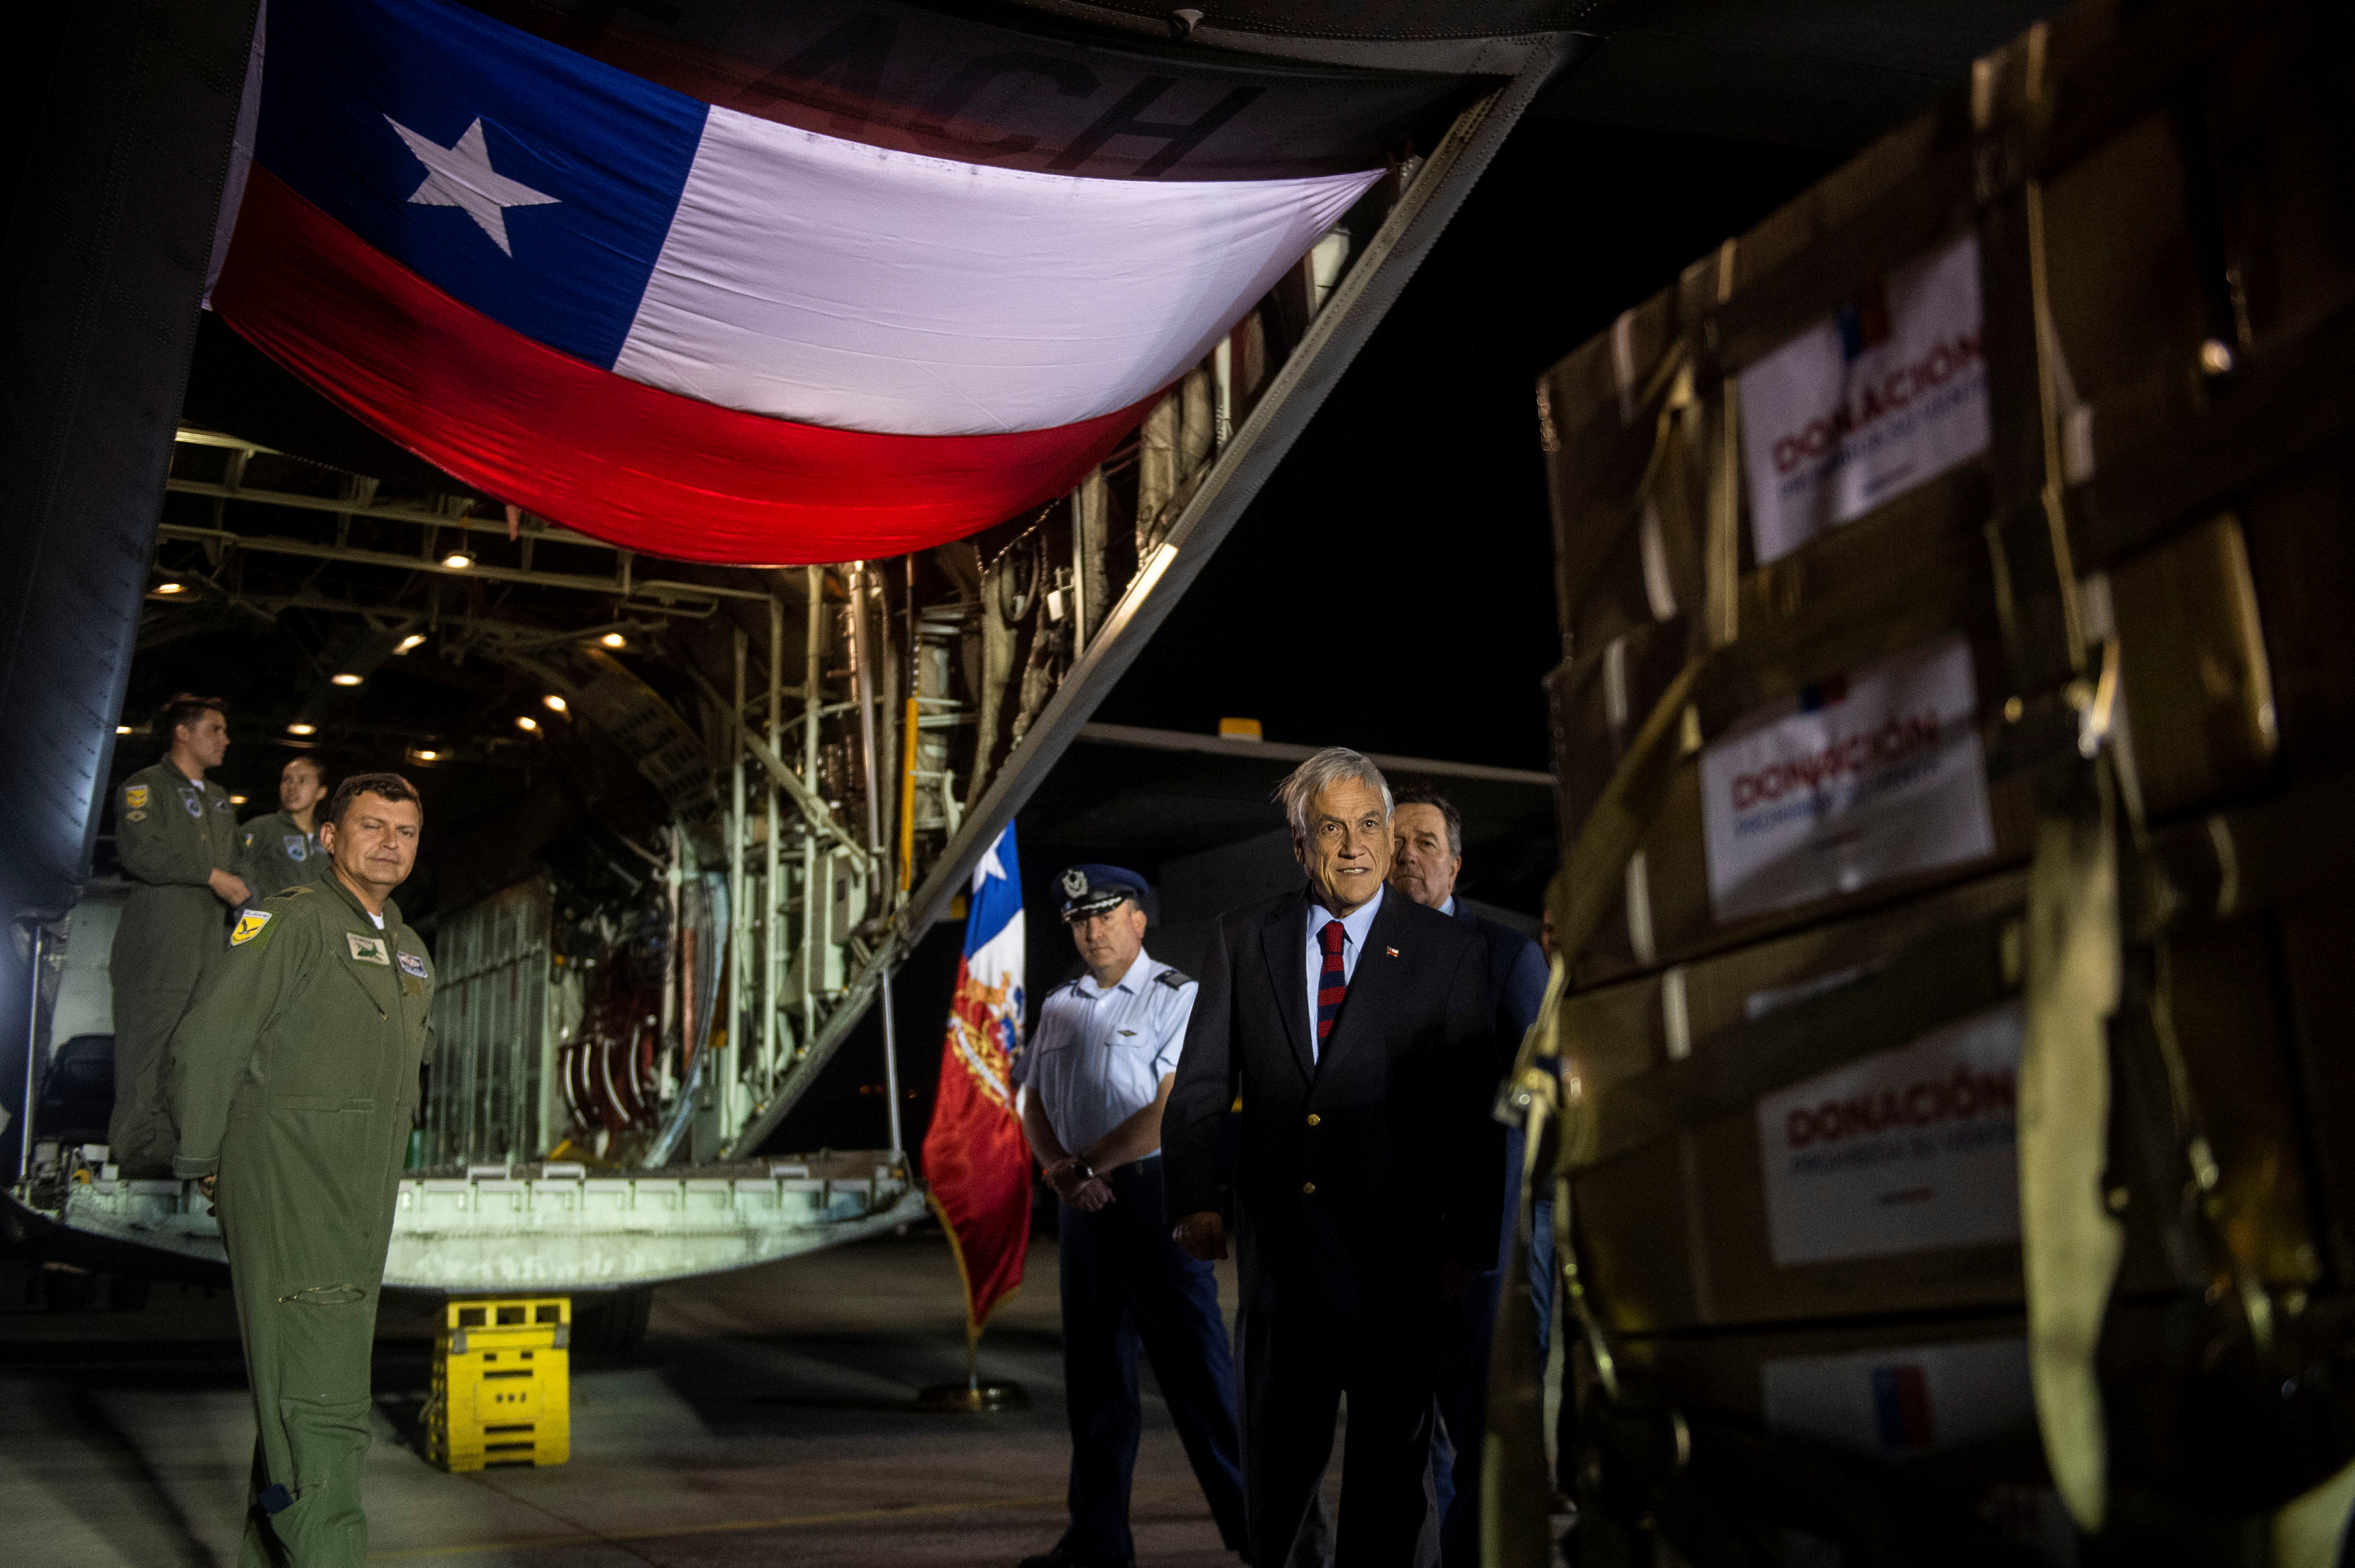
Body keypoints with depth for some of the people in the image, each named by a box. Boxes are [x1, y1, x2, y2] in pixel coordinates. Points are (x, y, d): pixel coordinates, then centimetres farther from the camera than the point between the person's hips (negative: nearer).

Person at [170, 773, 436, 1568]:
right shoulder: (292, 920, -7)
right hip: (286, 1195, -8)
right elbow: (204, 1044, -9)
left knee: (296, 1390, 15)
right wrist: (203, 1166, -5)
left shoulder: (410, 952, 17)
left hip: (365, 1203, 8)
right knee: (316, 1396, -14)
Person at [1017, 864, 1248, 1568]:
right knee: (1093, 1370, 11)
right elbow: (1033, 1106, 13)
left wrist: (1086, 1165, -11)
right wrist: (1063, 1171, -6)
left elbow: (1172, 1110, -13)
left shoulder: (1176, 996, -4)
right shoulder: (1058, 1007, 15)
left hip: (1154, 1190, -6)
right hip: (1083, 1203, 6)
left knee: (1192, 1363, -6)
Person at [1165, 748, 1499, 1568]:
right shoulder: (1245, 938, 5)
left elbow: (1475, 1111, -3)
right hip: (1279, 1249, 2)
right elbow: (1201, 1083, 3)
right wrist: (1198, 1199, -9)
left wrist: (1465, 1242, -8)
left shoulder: (1450, 952, -1)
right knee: (1275, 1460, 13)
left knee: (1389, 1463, 11)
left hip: (1395, 1256, -1)